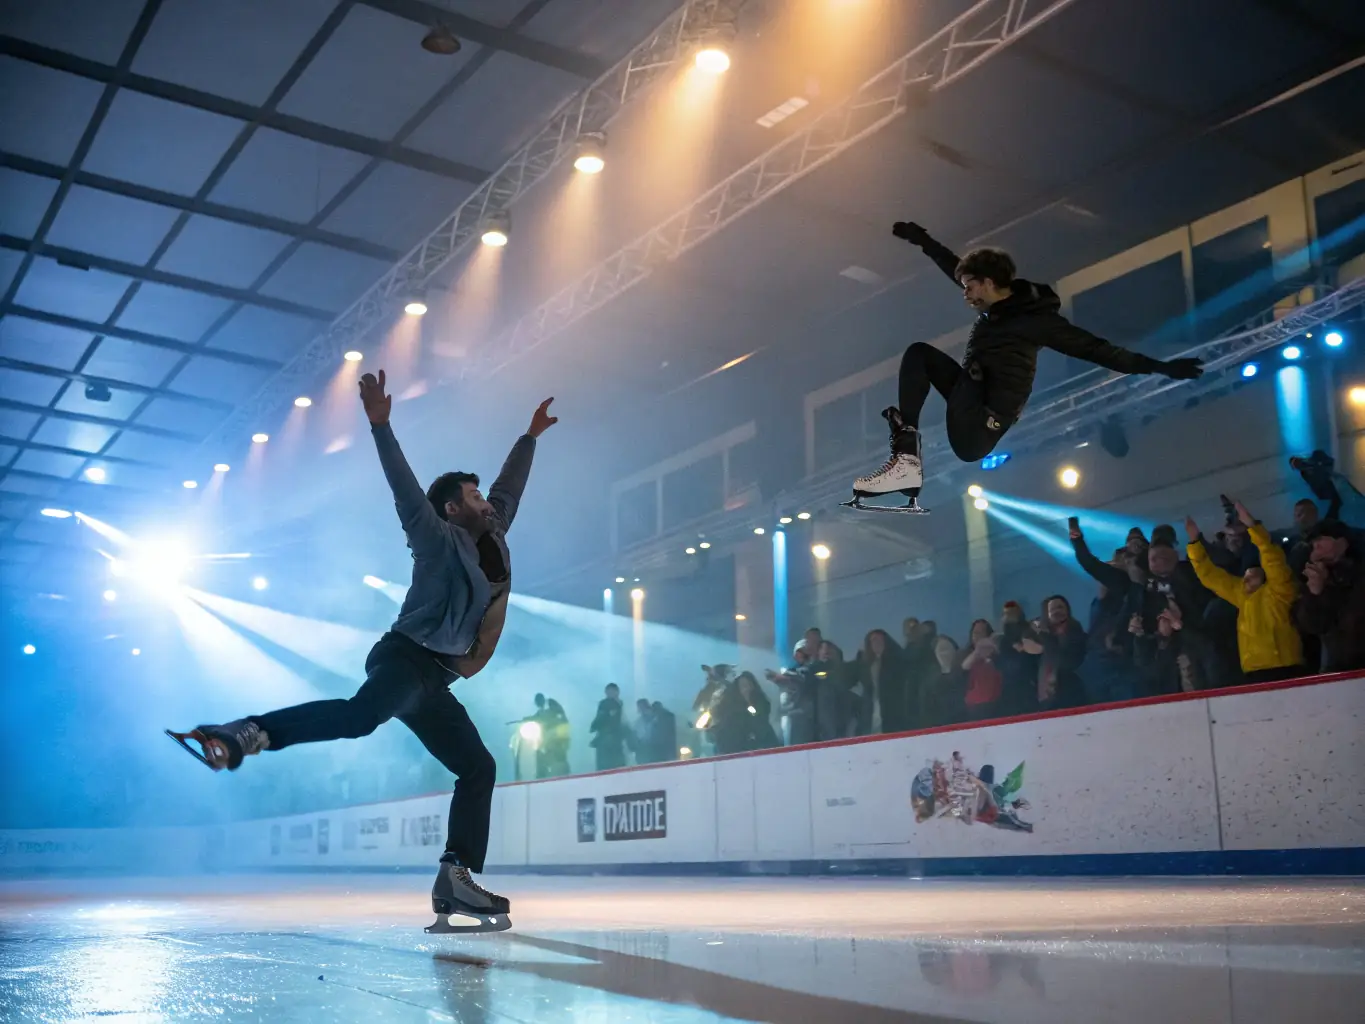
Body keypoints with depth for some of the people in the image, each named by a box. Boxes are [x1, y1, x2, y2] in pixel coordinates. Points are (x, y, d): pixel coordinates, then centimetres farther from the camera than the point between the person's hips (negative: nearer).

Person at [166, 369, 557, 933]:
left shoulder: (491, 539, 20)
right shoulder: (440, 540, 0)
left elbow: (510, 485, 34)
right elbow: (405, 488, -13)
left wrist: (530, 437, 42)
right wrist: (381, 425, -24)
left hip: (433, 681, 8)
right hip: (404, 658, -8)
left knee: (479, 767, 3)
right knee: (360, 714, -39)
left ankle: (455, 881, -1)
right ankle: (245, 734, -47)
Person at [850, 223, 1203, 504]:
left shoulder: (1033, 318, -12)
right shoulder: (993, 303, 10)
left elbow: (1094, 348, -13)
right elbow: (954, 265, 26)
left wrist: (1158, 366, -18)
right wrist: (922, 240, 33)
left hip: (995, 406, -8)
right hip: (971, 389, 8)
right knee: (919, 353, -4)